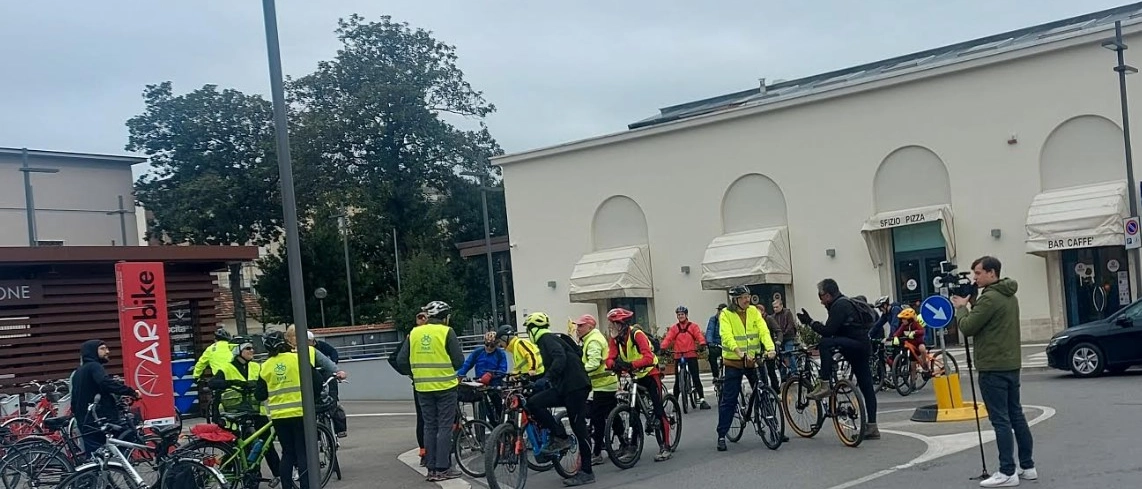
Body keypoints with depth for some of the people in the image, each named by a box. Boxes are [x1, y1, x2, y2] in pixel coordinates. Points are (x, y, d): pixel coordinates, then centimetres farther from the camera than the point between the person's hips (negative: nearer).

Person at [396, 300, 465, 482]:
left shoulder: (414, 333, 5)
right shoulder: (446, 332, -8)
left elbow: (401, 359, 4)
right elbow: (459, 360, -11)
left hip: (423, 387, 4)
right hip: (445, 386, -4)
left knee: (430, 427, 12)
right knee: (445, 427, 2)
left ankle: (431, 469, 13)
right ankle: (443, 468, 1)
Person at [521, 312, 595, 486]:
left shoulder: (548, 339, -6)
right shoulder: (546, 341, 24)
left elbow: (560, 358, -24)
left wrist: (546, 379, -29)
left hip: (574, 386, -9)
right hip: (565, 387, 9)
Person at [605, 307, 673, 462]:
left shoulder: (637, 334, -24)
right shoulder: (615, 339, -3)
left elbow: (648, 358, -35)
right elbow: (610, 358, -14)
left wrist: (631, 365, -49)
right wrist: (614, 364, -38)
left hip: (650, 373, -7)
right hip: (634, 376, 7)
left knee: (658, 410, -10)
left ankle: (665, 448, -7)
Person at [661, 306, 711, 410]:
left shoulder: (693, 326, 5)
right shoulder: (673, 328, 8)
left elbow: (699, 335, -9)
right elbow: (668, 339, -3)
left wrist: (702, 344, -30)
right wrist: (663, 347, -21)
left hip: (691, 355, -1)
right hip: (678, 357, 1)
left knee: (696, 378, -3)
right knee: (678, 380, 4)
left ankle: (702, 399, 2)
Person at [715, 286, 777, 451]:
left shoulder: (754, 311, 3)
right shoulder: (726, 314, -7)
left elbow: (763, 331, -8)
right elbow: (727, 337, -20)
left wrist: (770, 348, -27)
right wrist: (739, 352, -36)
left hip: (753, 360, 3)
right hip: (734, 362, -3)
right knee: (728, 400, -1)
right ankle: (721, 436, 5)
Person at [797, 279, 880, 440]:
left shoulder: (840, 305, -13)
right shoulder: (843, 303, 19)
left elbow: (828, 331, -20)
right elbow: (832, 331, 24)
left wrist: (810, 322, -11)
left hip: (856, 344, -11)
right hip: (862, 346, 11)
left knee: (825, 344, -25)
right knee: (866, 386, 9)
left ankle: (825, 385, -24)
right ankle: (872, 428, 12)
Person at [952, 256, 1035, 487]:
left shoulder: (989, 298, -17)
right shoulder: (1010, 297, 15)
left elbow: (967, 327, -15)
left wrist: (961, 308, 1)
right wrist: (970, 307, 10)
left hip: (993, 367, -10)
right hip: (1011, 364, 10)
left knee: (1001, 420, -6)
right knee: (1016, 416, 14)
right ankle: (1027, 466, 19)